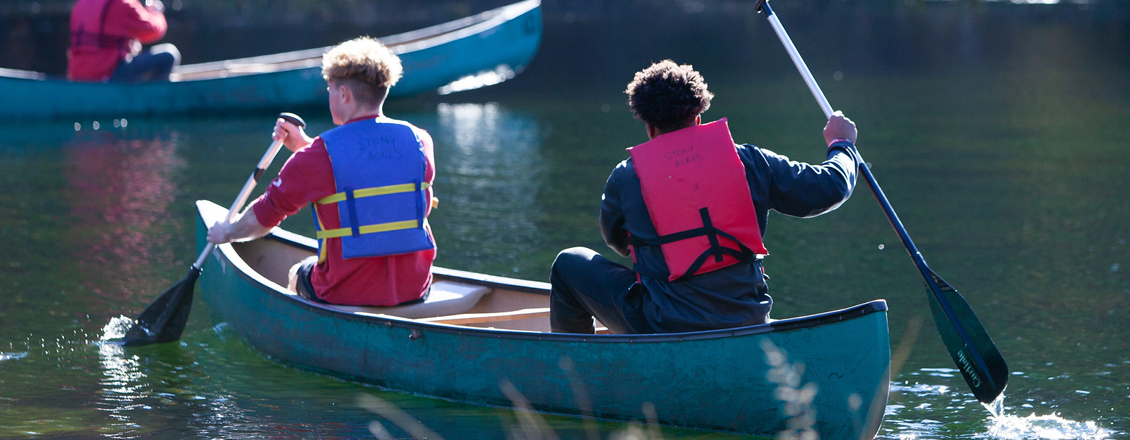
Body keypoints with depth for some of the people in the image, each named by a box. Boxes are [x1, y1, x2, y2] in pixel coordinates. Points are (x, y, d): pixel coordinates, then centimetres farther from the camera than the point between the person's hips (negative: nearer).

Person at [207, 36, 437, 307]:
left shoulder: (318, 155, -13)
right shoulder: (420, 142, -2)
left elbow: (263, 218, -1)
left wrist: (227, 233, 19)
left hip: (348, 294, -3)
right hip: (415, 291, 3)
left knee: (298, 274, 31)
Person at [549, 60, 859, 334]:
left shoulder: (625, 178, -2)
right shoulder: (748, 160, -1)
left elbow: (614, 238, 19)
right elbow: (830, 188, 4)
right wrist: (841, 145, 26)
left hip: (667, 327, -4)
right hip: (748, 322, 4)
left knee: (570, 264, 18)